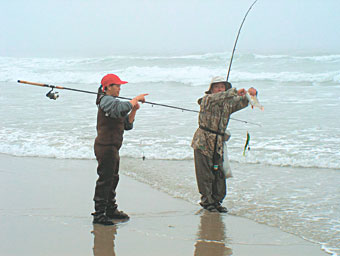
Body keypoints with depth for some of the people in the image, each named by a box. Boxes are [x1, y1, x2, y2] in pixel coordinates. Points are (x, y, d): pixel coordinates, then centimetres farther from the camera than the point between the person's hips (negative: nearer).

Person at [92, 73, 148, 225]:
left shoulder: (112, 101, 20)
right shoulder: (107, 101, -11)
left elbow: (127, 125, 17)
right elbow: (121, 109, -32)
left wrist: (134, 110, 3)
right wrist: (136, 99, -19)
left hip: (112, 148, 10)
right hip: (105, 146, -10)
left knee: (112, 178, 17)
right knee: (105, 180, -8)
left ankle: (111, 210, 28)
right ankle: (99, 214, -4)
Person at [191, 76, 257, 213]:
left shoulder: (228, 103, 11)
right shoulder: (207, 99, -6)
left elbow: (244, 102, 7)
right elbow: (219, 97, -25)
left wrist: (251, 93, -15)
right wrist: (235, 91, -34)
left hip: (218, 145, 5)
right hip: (203, 143, -5)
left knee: (219, 175, 6)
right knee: (205, 175, -1)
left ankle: (216, 201, 18)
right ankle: (207, 201, 10)